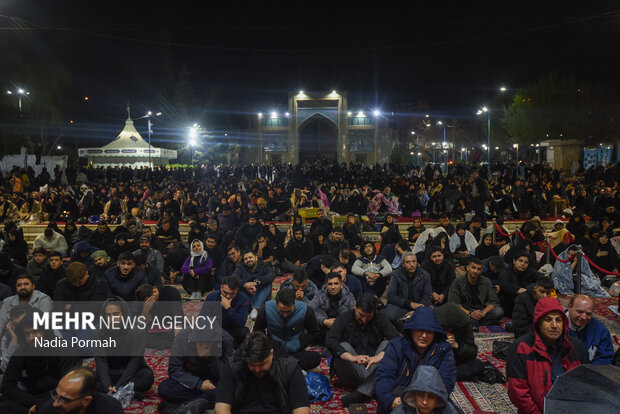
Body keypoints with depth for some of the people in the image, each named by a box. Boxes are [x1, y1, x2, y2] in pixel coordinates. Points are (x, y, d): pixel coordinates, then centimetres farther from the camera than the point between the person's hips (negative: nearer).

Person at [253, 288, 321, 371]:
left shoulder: (305, 310, -14)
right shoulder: (266, 309, -13)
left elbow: (315, 333, 1)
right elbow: (257, 330, 6)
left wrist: (299, 345, -11)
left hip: (295, 351, 0)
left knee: (315, 358, -31)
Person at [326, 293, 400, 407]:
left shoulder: (380, 320, 2)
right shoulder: (344, 318, -2)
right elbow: (329, 341, -17)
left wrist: (380, 356, -32)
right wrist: (352, 357, -33)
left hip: (374, 370, 1)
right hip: (351, 372, -1)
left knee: (387, 344, -20)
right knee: (344, 346, -24)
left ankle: (363, 392, -35)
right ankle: (372, 389, -32)